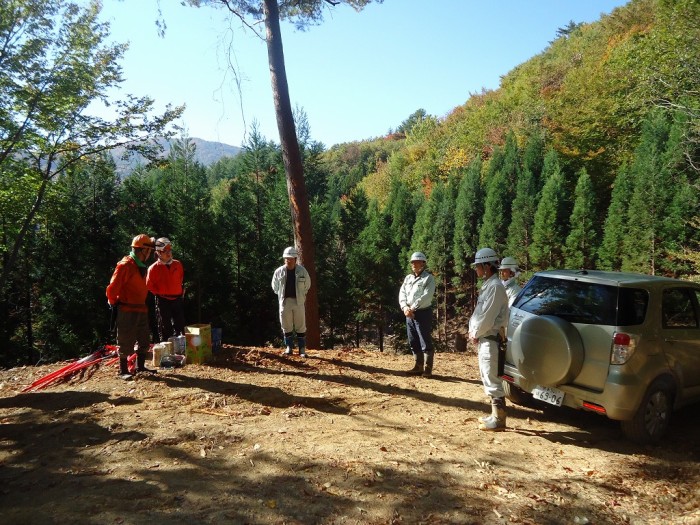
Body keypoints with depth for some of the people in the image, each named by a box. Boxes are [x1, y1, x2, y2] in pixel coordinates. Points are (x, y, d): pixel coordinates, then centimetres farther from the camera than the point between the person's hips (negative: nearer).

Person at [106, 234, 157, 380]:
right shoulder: (125, 265, -17)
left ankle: (141, 367, 27)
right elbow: (112, 288, -19)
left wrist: (142, 303, 15)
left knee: (144, 340, 15)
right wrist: (113, 303, -6)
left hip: (141, 309, 9)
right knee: (126, 342, 1)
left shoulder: (142, 266, 12)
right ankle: (123, 371, 11)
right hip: (127, 311, -9)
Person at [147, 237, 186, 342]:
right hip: (163, 301, -4)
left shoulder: (178, 264, 3)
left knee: (180, 326, 10)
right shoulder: (154, 268, -10)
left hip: (177, 300, 4)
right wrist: (160, 294, -2)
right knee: (165, 328, 3)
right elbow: (149, 285, -4)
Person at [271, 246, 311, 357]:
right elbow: (275, 286, 14)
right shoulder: (279, 271, -2)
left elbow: (307, 285, 11)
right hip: (285, 302, 1)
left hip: (298, 302, -1)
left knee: (301, 326, 2)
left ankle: (302, 349, 9)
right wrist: (281, 296, 12)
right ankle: (289, 348, 18)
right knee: (286, 326, 7)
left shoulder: (302, 271, -4)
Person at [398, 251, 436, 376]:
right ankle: (418, 366, 22)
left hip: (423, 313, -7)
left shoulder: (428, 278, -4)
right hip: (409, 314, 7)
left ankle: (427, 369, 4)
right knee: (413, 342, 12)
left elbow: (426, 296, -16)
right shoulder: (408, 278, 16)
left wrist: (413, 308, -18)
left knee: (425, 342, -4)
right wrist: (405, 307, -11)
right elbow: (402, 294, 7)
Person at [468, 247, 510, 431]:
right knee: (487, 377, 16)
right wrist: (473, 331, 7)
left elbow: (487, 317, -20)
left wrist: (475, 334, -9)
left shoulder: (495, 286, -16)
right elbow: (478, 312, 18)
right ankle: (495, 415, 26)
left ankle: (498, 420, 2)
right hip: (484, 338, 10)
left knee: (492, 379, -6)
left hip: (491, 338, -10)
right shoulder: (487, 285, 15)